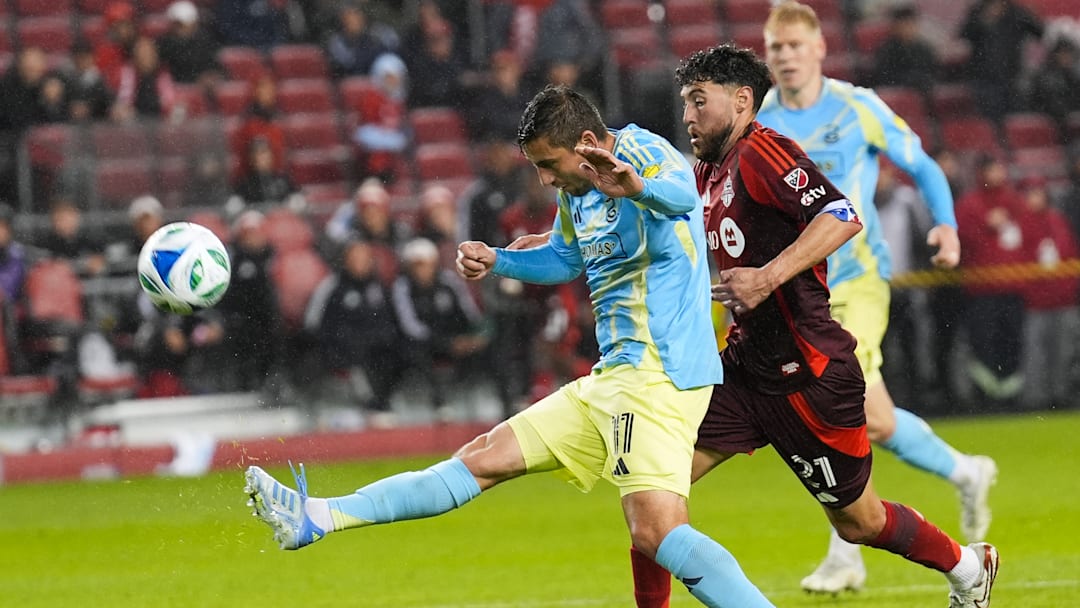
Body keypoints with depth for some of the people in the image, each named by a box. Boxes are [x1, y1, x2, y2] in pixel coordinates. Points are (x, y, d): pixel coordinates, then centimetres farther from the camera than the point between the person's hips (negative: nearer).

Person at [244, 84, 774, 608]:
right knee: (486, 457, 9)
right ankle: (317, 519, 10)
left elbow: (684, 194, -37)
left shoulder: (645, 154, -13)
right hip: (609, 379, 9)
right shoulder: (577, 191, 14)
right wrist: (495, 262, 17)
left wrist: (637, 187, -60)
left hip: (656, 375, -9)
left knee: (656, 532, -24)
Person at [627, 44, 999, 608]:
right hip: (744, 366, 8)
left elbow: (842, 216, -27)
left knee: (858, 522, 8)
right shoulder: (706, 174, 12)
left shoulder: (761, 151, -14)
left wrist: (767, 278, -32)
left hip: (806, 376, -8)